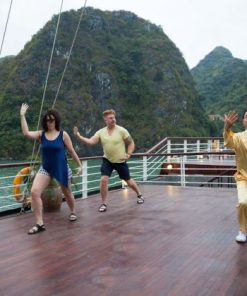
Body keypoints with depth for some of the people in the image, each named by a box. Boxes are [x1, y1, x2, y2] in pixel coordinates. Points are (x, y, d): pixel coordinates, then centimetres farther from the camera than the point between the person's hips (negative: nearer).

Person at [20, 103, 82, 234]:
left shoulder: (63, 134, -8)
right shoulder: (41, 134, -2)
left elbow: (72, 151, 0)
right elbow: (26, 133, -20)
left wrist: (79, 165, 3)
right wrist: (22, 116, -19)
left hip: (62, 169, -1)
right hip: (45, 168, 2)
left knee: (67, 193, 15)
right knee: (34, 191, -18)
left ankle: (72, 212, 46)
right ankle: (39, 224, -11)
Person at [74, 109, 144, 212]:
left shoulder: (122, 130, -13)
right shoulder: (101, 132, -5)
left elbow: (131, 143, -5)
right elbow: (91, 142, -16)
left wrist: (128, 154, -18)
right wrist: (79, 136, -29)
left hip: (120, 161, -2)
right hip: (107, 160, 2)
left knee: (128, 180, 11)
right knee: (103, 180, -15)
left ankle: (139, 195, 39)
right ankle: (104, 204, 0)